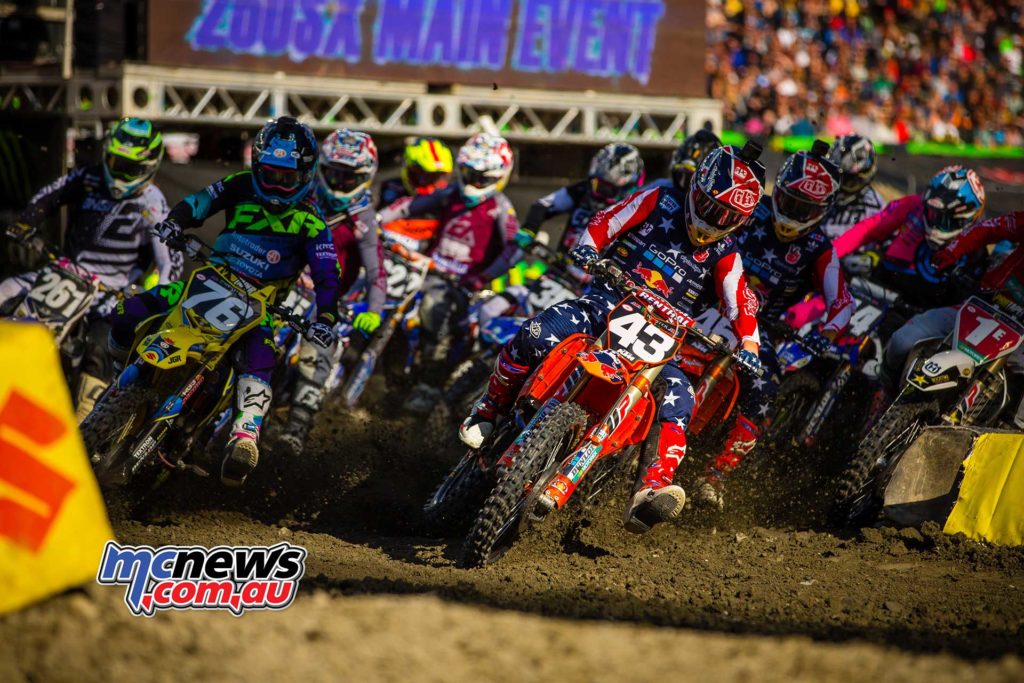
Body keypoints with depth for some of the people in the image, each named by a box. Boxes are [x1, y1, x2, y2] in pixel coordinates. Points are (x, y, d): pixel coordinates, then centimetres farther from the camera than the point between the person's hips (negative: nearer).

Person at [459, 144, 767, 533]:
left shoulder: (724, 256, 7)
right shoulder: (659, 203, 4)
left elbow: (741, 304, -3)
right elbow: (604, 224, 2)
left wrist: (748, 345, -21)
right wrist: (587, 249, -19)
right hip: (606, 303, -1)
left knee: (678, 398, -29)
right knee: (537, 334, -30)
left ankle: (650, 492, -41)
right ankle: (491, 407, -3)